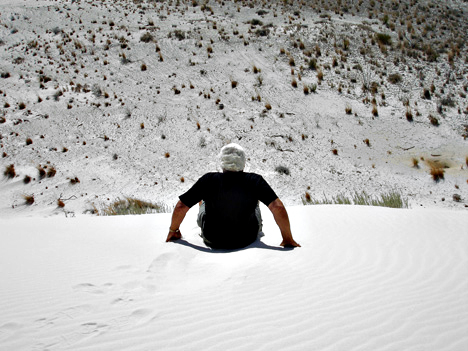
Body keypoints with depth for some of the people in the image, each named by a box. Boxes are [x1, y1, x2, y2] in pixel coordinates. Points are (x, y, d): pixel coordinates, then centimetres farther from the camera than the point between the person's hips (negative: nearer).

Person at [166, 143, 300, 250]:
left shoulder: (208, 180, -17)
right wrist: (288, 239, -12)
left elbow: (181, 207, -13)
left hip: (212, 241, 0)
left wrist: (173, 231, 5)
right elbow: (278, 207, -24)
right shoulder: (255, 181, -18)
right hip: (247, 241, 0)